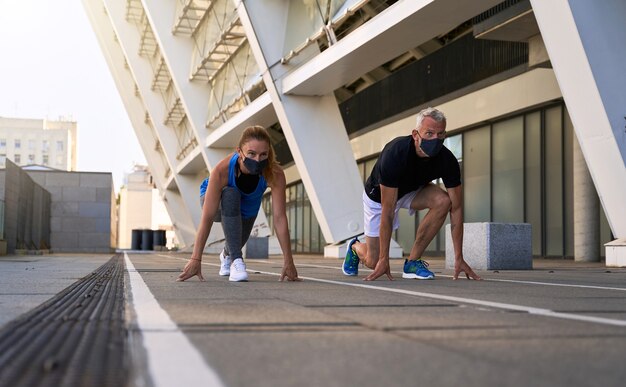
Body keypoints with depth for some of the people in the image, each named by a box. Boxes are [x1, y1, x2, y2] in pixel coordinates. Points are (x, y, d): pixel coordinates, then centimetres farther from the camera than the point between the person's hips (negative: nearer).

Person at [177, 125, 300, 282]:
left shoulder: (275, 174, -38)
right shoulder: (222, 170, -42)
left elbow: (280, 217, -35)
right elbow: (207, 217, -41)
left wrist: (288, 261, -35)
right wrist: (196, 259, -42)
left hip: (247, 210, 3)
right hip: (217, 202, -3)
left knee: (237, 242, 19)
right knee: (230, 194, -36)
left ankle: (226, 254, 58)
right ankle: (236, 260, -28)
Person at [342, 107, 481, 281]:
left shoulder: (447, 160, -28)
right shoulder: (395, 154, -39)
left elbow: (456, 208, -22)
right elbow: (388, 212, -37)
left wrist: (459, 258, -25)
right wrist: (384, 260, -35)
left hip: (412, 190, 4)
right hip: (378, 194, -3)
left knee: (443, 200, -29)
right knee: (373, 261, -1)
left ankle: (412, 262, -14)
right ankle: (355, 247, 38)